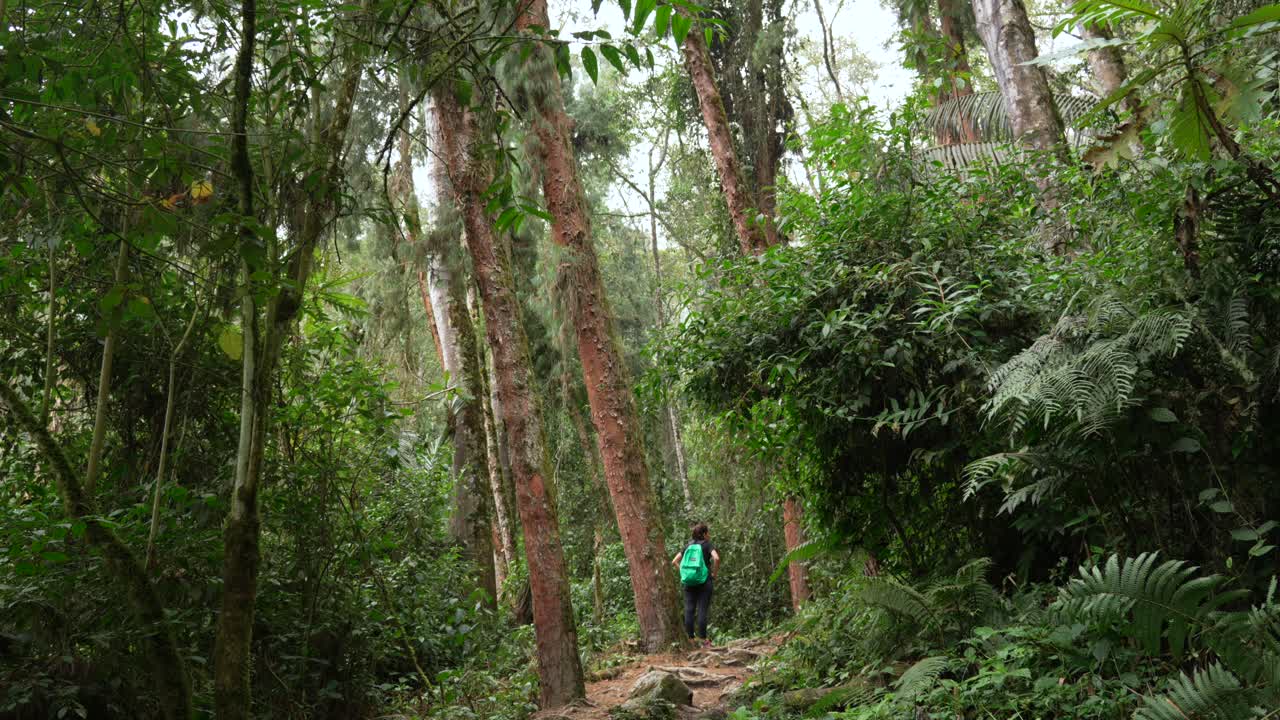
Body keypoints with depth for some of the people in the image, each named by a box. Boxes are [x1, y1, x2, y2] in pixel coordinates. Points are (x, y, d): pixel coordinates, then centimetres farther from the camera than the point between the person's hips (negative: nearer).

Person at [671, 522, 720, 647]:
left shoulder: (688, 545, 11)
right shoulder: (707, 545, -2)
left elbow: (674, 561, 11)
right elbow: (716, 558, -20)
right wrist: (714, 573, -7)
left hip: (689, 582, 4)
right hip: (704, 581, -4)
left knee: (689, 610, 5)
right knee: (702, 610, -2)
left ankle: (691, 638, 8)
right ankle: (703, 639, -2)